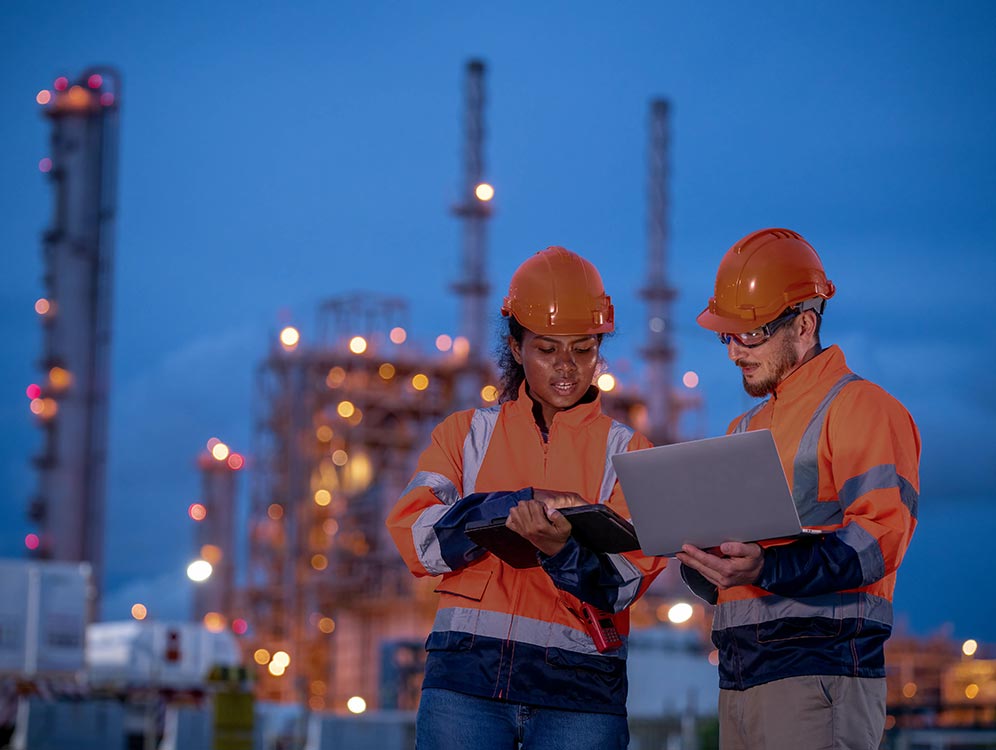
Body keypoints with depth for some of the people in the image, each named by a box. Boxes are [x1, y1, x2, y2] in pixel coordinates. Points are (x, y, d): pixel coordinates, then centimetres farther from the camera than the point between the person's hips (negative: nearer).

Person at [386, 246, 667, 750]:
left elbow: (621, 583, -2)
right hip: (467, 676, 0)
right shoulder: (467, 434, 14)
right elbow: (414, 535, -2)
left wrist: (562, 550, -23)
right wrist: (522, 503, -14)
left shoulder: (625, 451, 11)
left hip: (580, 688, 0)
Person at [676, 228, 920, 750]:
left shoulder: (862, 408, -2)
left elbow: (880, 535, -17)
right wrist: (699, 558, 1)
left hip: (819, 672, -8)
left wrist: (766, 568, -27)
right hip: (739, 677, 8)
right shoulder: (745, 431, 24)